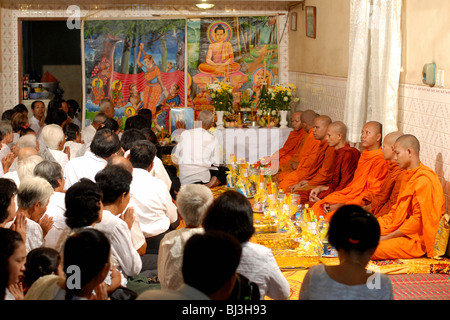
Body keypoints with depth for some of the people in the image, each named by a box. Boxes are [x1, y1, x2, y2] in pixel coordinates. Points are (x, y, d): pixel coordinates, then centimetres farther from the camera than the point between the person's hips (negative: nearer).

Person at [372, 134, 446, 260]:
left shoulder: (424, 180, -19)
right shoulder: (408, 175, 14)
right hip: (402, 229, 10)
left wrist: (388, 237, -17)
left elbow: (418, 219, -21)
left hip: (417, 239, -10)